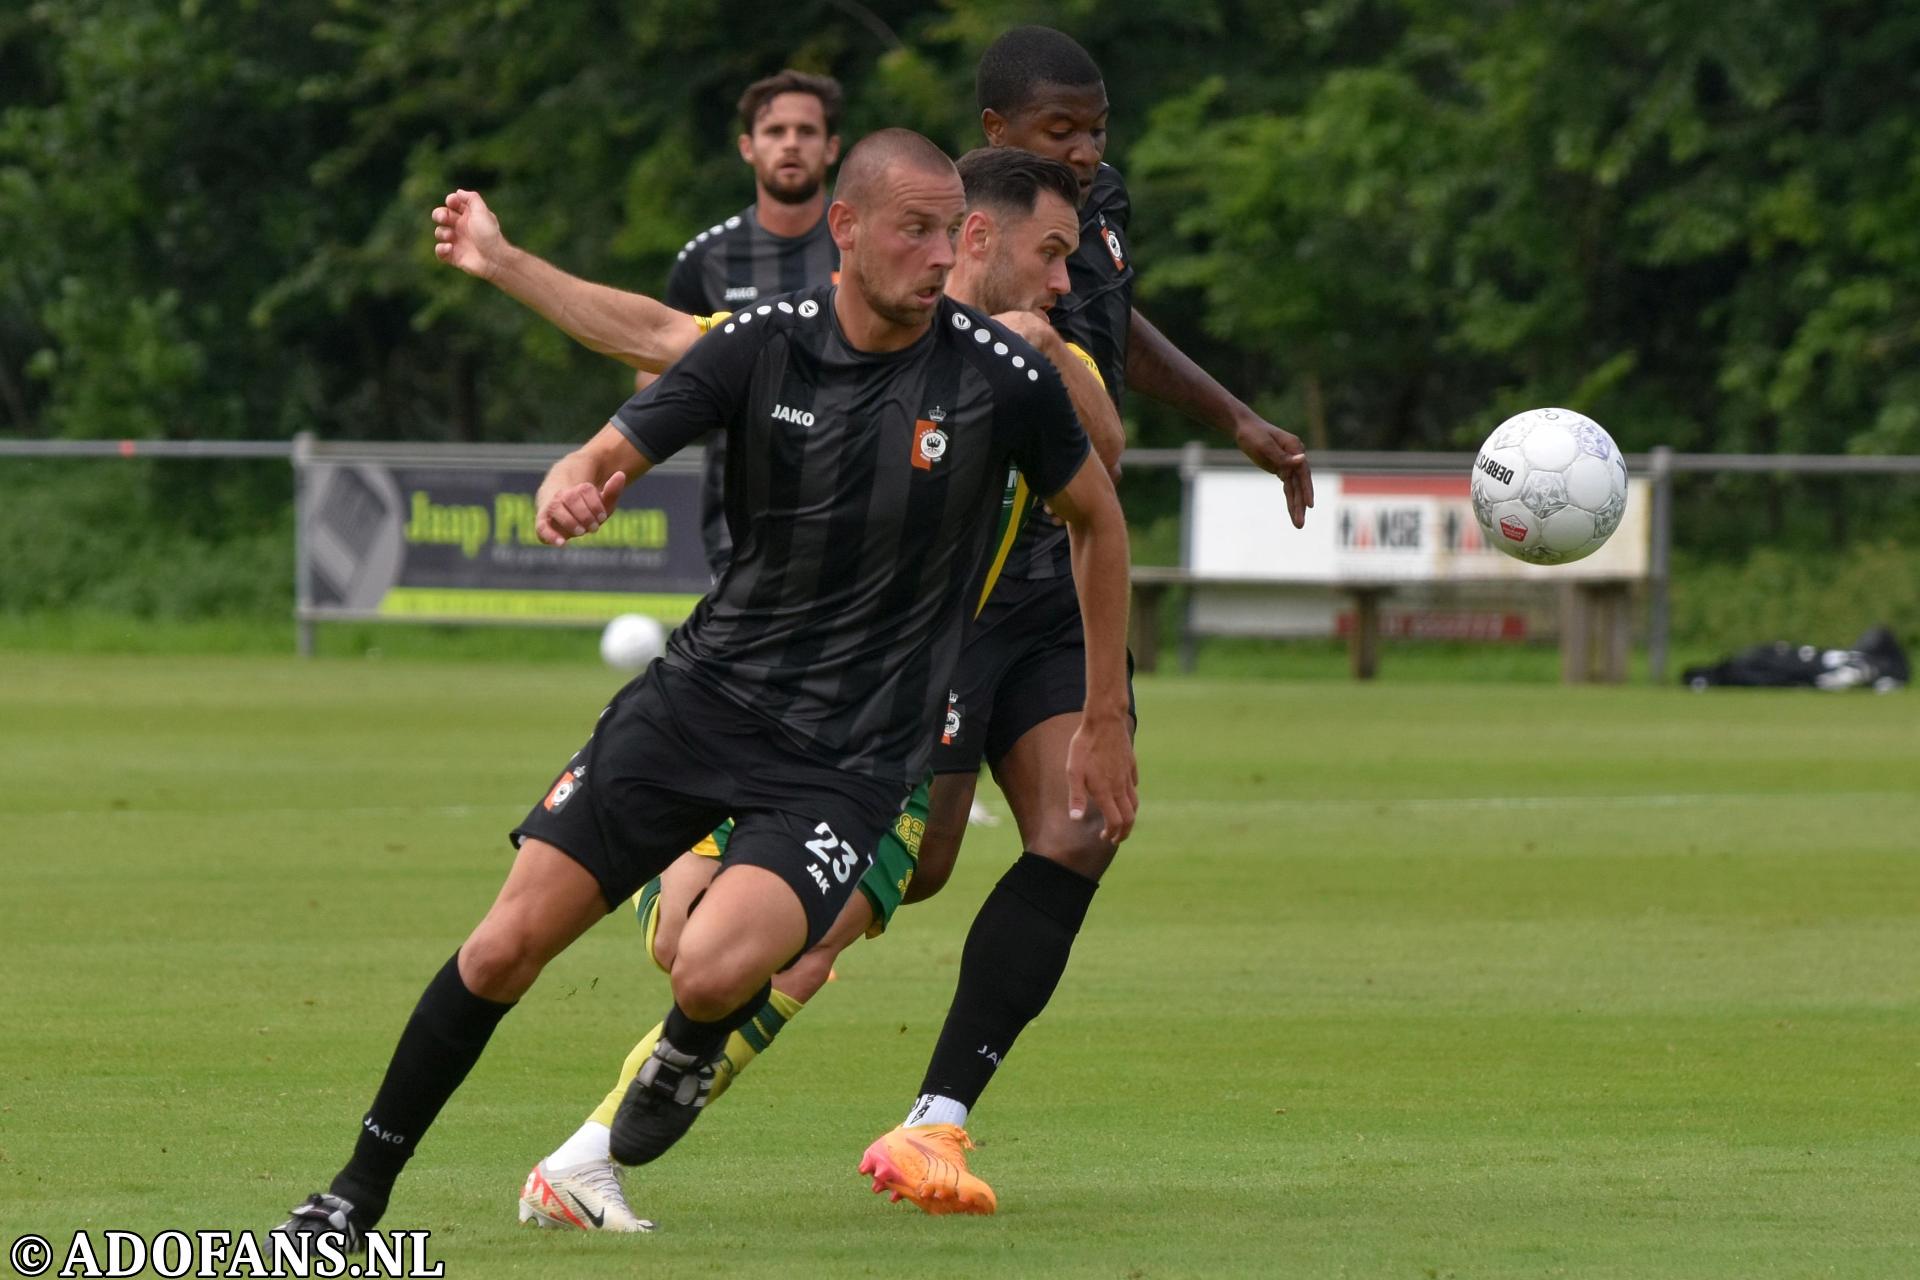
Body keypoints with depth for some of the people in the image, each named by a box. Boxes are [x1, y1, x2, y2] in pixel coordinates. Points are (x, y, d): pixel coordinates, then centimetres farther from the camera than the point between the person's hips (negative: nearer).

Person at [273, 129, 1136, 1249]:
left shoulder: (1001, 375, -9)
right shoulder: (764, 344, -4)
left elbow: (1099, 517, 7)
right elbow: (609, 455, -1)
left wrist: (1106, 725, 10)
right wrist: (569, 489, -27)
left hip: (853, 756, -2)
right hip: (703, 694, 3)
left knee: (713, 970, -27)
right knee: (506, 948, -5)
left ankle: (696, 1049, 12)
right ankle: (360, 1195, 14)